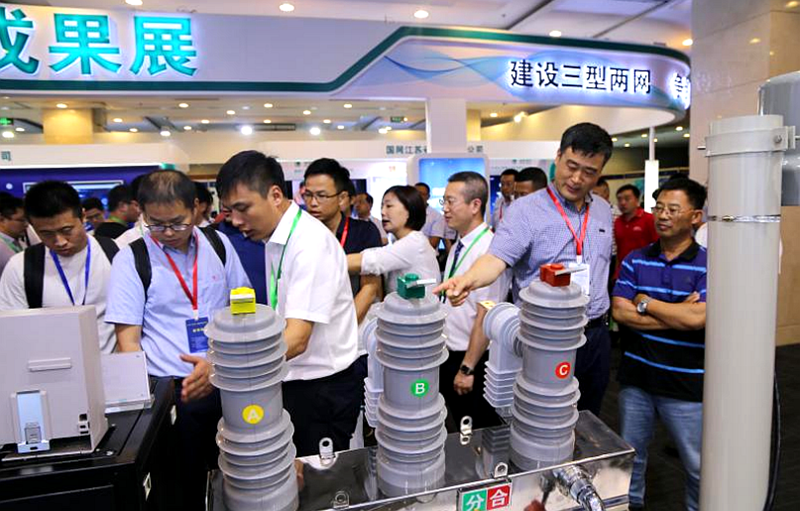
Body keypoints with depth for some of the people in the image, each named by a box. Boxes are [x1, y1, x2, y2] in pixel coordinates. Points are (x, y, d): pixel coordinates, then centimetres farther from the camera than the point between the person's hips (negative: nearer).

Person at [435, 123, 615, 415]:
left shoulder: (603, 214, 8)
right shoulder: (525, 210, -12)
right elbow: (496, 259, -25)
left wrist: (600, 322, 14)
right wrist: (468, 279, -46)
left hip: (596, 336, 6)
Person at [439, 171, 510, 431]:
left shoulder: (488, 249, -22)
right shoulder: (458, 244, 4)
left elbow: (486, 316, -23)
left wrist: (467, 368, -18)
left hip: (474, 359, -8)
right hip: (451, 352, 8)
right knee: (460, 429, 23)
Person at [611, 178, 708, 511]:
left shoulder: (708, 265, -9)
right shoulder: (635, 260, 0)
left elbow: (697, 318, -24)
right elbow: (620, 312, -10)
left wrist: (645, 303, -12)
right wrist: (676, 315, -16)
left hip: (686, 383, -3)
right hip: (636, 376, 3)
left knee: (698, 465, 15)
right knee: (630, 453, 20)